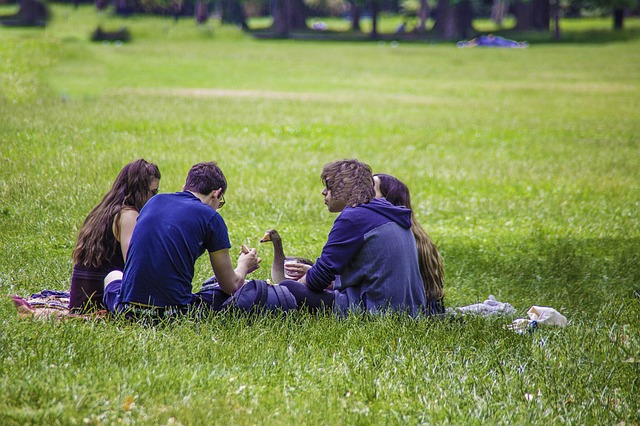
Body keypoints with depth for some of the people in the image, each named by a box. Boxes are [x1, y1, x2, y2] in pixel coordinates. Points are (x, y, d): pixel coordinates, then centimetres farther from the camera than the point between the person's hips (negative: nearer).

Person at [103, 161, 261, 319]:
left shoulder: (155, 201, 13)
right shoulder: (211, 218, -1)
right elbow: (231, 286, 4)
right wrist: (243, 266, 27)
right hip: (175, 312, -3)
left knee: (113, 276, 37)